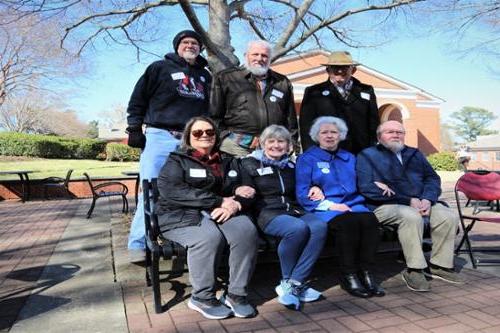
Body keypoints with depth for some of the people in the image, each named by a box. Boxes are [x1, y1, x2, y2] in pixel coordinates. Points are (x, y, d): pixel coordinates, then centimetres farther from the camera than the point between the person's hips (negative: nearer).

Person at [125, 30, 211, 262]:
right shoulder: (160, 68, 9)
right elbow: (138, 99, 5)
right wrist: (134, 129, -3)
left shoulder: (205, 76, 22)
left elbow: (212, 108, 28)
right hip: (161, 137, -4)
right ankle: (138, 243, -1)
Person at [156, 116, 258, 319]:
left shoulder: (226, 163, 22)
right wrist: (219, 201, -17)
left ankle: (236, 294, -14)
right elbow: (172, 190, -13)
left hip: (221, 213, 4)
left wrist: (234, 204, -13)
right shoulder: (177, 161, 7)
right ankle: (202, 297, -14)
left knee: (246, 230, -27)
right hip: (182, 216, -3)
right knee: (210, 236, -35)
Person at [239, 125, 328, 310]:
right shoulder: (250, 164, 12)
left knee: (319, 226, -28)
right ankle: (287, 281, -14)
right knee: (299, 228, -35)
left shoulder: (291, 166, 26)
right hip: (267, 213, -5)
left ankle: (292, 284, -24)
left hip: (294, 211, 5)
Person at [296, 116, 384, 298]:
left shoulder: (349, 158, 24)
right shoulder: (307, 159, 7)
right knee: (348, 222, -34)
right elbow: (302, 193, -2)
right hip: (324, 208, -4)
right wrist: (330, 205, -13)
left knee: (369, 220, -28)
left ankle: (364, 272, -17)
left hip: (352, 205, 5)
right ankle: (348, 275, -19)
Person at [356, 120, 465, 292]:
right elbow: (366, 188, -11)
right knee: (412, 216, -33)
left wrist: (427, 199, -10)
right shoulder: (367, 155, 3)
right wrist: (408, 201, -14)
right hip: (385, 206, -6)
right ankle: (414, 270, -20)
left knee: (449, 216, -16)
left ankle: (439, 265, -1)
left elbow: (432, 178, 15)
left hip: (420, 202, 6)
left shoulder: (415, 154, 23)